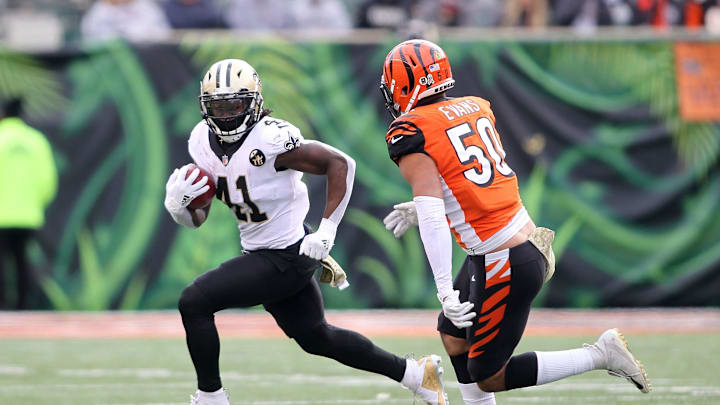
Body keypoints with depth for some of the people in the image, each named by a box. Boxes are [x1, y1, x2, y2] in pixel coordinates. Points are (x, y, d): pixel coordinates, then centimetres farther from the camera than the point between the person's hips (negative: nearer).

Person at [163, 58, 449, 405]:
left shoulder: (270, 139, -23)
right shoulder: (203, 143, 1)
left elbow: (340, 163, -22)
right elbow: (196, 219, 7)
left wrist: (326, 230, -25)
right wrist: (177, 204, -16)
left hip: (286, 258, -9)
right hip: (260, 254, 9)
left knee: (193, 302, -16)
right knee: (316, 338, 22)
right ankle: (415, 374, 35)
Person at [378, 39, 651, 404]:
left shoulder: (410, 133, -13)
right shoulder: (475, 108, 9)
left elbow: (433, 216, -23)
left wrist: (445, 289, -25)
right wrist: (422, 209, 24)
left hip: (505, 265, -9)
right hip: (526, 241, 9)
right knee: (453, 334, 25)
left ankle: (600, 355, 2)